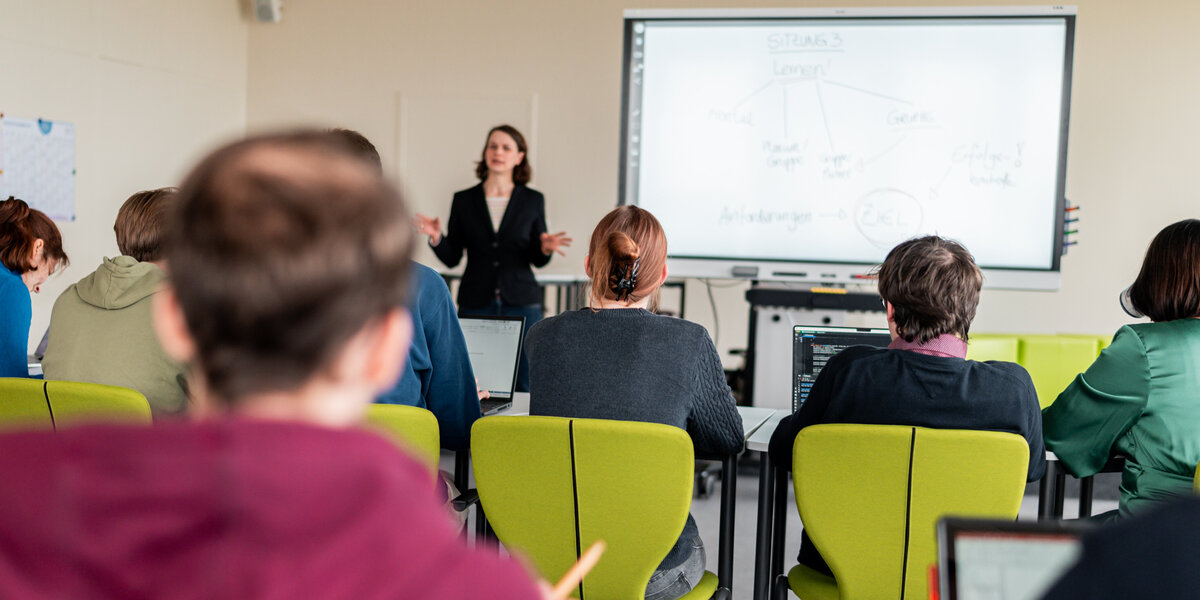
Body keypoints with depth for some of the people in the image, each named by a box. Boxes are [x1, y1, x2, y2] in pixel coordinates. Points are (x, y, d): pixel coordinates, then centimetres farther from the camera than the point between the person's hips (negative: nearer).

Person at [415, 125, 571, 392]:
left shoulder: (533, 200, 6)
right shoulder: (464, 200, 7)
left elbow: (537, 260, 8)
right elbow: (452, 258, 5)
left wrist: (545, 249, -14)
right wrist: (436, 239, -14)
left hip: (521, 303, 0)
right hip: (475, 305, 0)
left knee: (524, 387, -1)